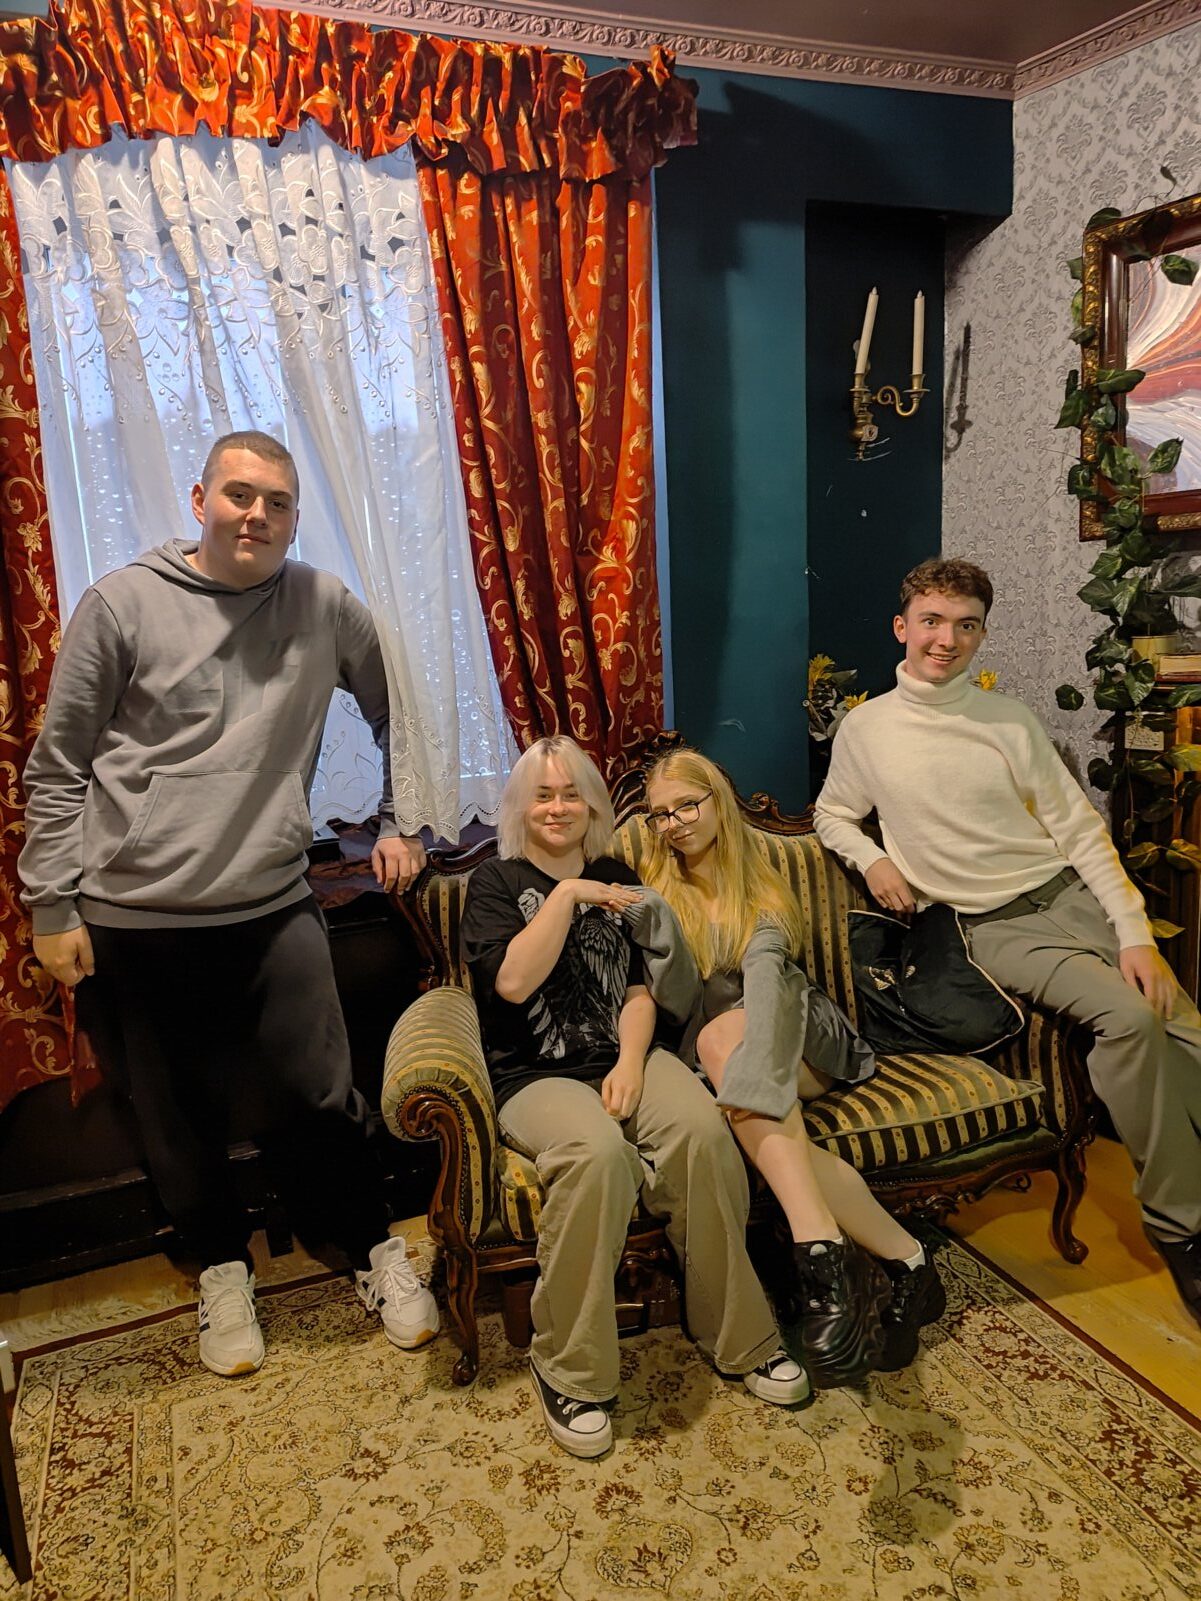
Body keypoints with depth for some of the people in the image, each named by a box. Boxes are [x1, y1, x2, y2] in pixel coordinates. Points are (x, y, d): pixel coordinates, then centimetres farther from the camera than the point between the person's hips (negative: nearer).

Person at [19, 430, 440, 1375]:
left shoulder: (325, 606, 1)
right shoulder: (123, 604, -4)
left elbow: (400, 711, 16)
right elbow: (57, 770, 0)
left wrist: (401, 822, 12)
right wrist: (53, 907, -1)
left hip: (274, 908, 1)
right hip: (135, 922, 0)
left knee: (318, 1099, 5)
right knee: (180, 1121, 13)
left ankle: (377, 1252, 30)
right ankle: (223, 1268, 38)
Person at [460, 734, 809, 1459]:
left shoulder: (617, 877, 16)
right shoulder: (496, 882, 5)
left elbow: (641, 987, 8)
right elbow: (512, 981, -12)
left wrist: (631, 1063, -9)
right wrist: (567, 895, -12)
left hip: (625, 1057, 3)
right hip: (538, 1076, -3)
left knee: (703, 1130, -28)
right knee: (597, 1153, -35)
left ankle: (739, 1335, -9)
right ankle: (569, 1371, -18)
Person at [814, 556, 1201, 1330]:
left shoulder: (1009, 719, 5)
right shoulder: (867, 728, 3)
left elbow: (1080, 830, 4)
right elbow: (833, 815, 18)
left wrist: (1137, 934, -5)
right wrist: (872, 859, -4)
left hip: (1072, 892, 3)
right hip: (998, 925, -3)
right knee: (1129, 1018, -26)